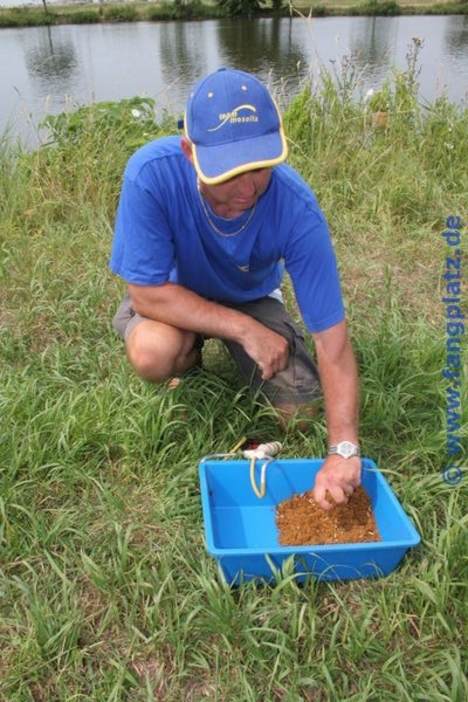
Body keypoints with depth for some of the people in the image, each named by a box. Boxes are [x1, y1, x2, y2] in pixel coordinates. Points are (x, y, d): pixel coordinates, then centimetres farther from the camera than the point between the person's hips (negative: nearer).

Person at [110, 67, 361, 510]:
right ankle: (189, 354, 6)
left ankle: (232, 356, 21)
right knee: (153, 354, -34)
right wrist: (245, 329, -31)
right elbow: (148, 293, -27)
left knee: (301, 408, -10)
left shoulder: (297, 209, -32)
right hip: (172, 294, -1)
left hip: (251, 297, 1)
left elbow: (332, 339, -30)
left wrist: (343, 449, -36)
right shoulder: (151, 173, -35)